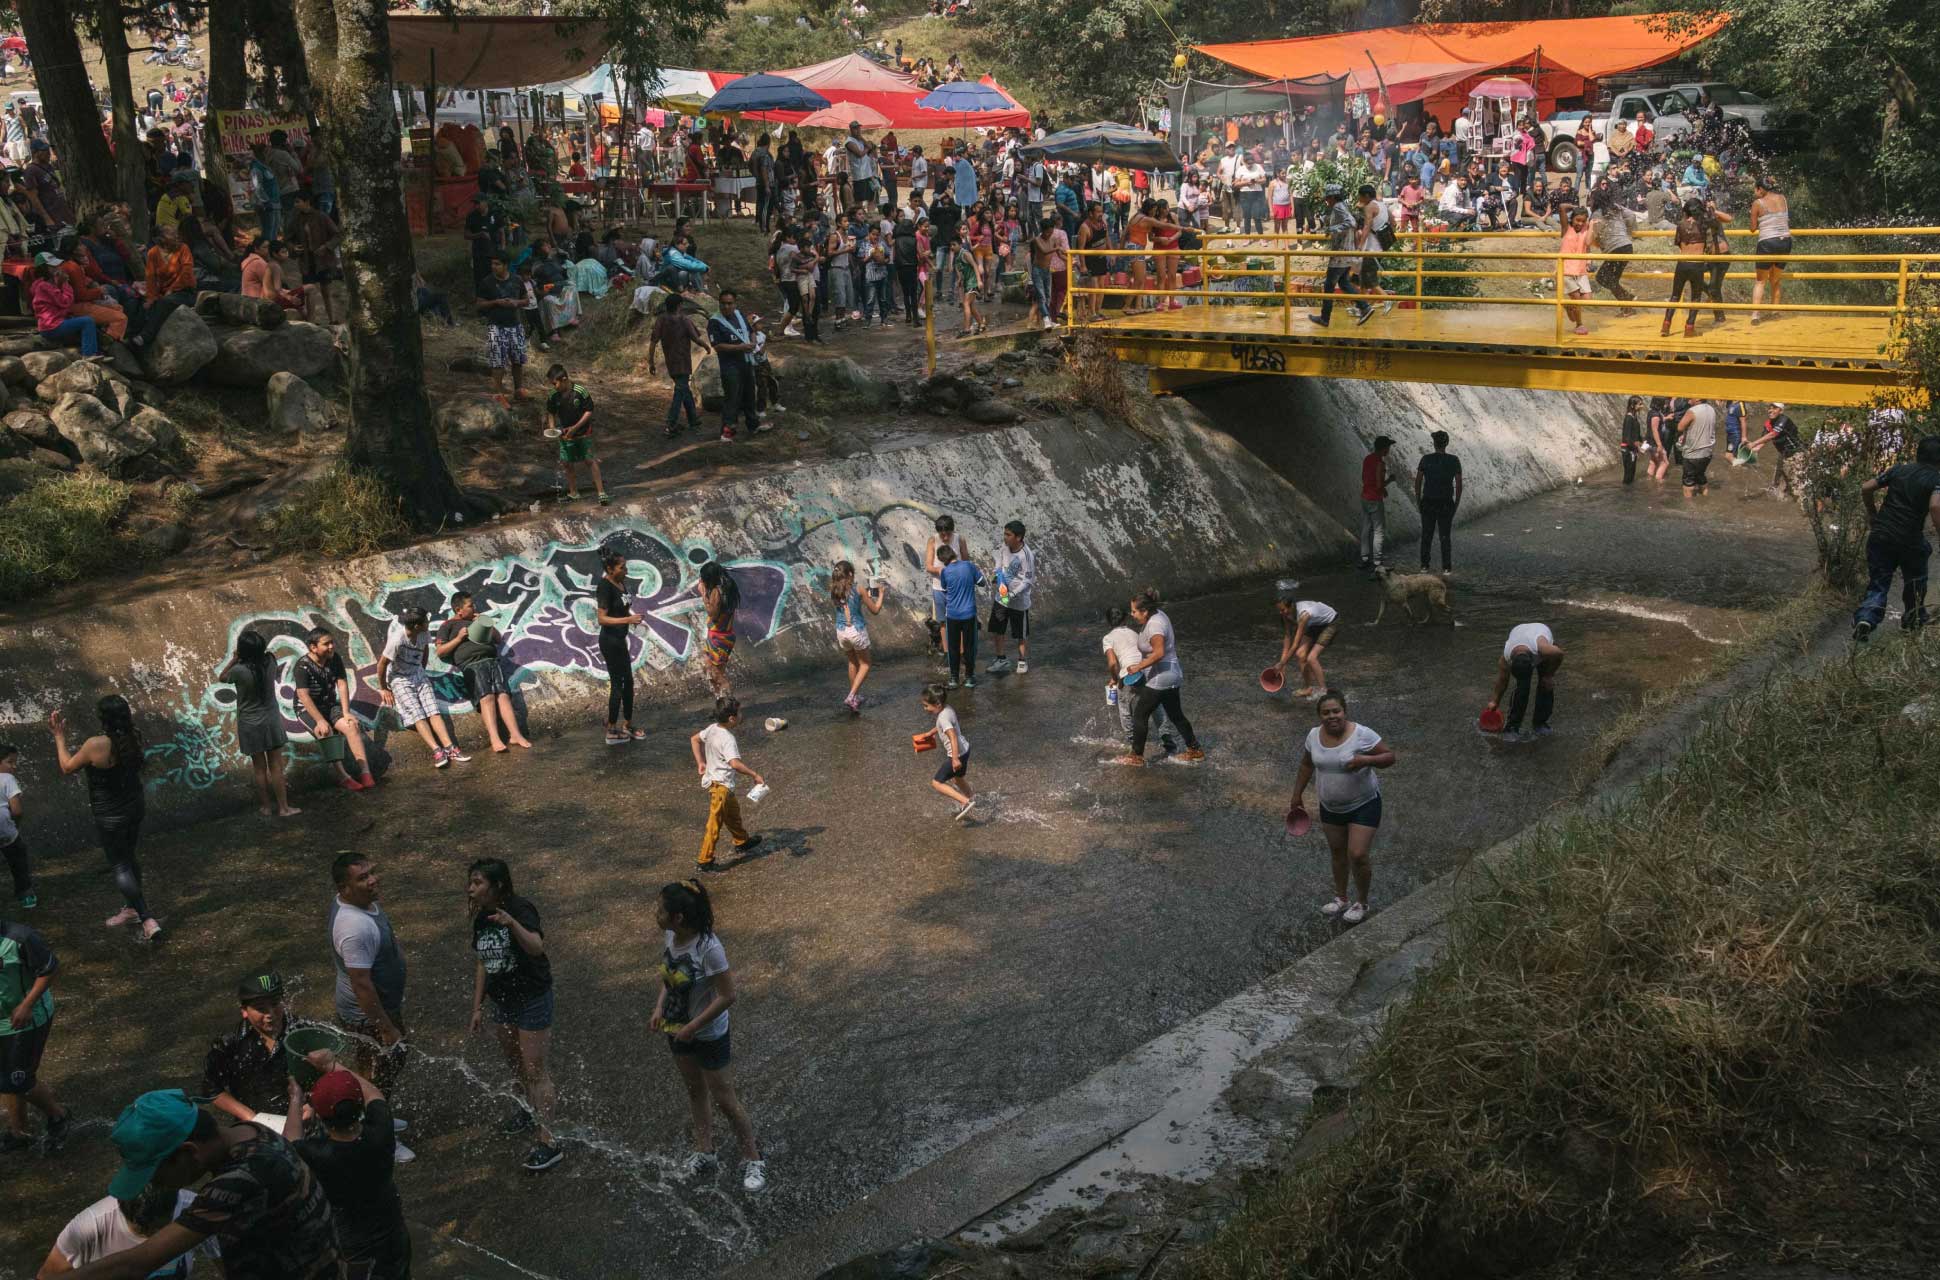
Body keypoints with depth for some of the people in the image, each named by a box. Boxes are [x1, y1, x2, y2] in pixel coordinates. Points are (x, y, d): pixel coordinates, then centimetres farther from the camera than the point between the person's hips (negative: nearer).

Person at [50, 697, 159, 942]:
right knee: (128, 858, 23)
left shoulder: (96, 745, -26)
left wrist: (60, 736, 0)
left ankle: (148, 921, -1)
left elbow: (67, 767, -8)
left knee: (121, 866, 4)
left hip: (110, 816, -6)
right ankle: (131, 909, 39)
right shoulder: (134, 738, -10)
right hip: (135, 807, 6)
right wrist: (127, 719, 18)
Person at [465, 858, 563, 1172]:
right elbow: (482, 964, 10)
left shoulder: (521, 909, -23)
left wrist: (512, 923, -57)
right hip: (503, 1000, 7)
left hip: (533, 997, -7)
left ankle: (546, 1142, 0)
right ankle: (532, 1104, 48)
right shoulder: (481, 920, 0)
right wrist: (477, 1008, 11)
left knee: (533, 1069, -5)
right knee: (514, 1061, 22)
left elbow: (536, 947, -40)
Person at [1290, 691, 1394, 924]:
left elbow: (1390, 756, -15)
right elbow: (1307, 765, 10)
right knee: (1338, 853, 17)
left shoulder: (1362, 734, -21)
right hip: (1330, 806, 5)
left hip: (1363, 805, -5)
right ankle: (1341, 899, 35)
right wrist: (1297, 794, 14)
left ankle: (1361, 903, 15)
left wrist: (1365, 760, -32)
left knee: (1357, 856, -7)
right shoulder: (1314, 736, -6)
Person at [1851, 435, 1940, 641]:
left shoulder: (1898, 470, 7)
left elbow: (1866, 489, 4)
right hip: (1910, 541, -3)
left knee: (1877, 585, 7)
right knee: (1915, 583, 22)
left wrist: (1872, 514, 17)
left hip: (1880, 537, 3)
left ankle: (1866, 618, -18)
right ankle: (1913, 623, 37)